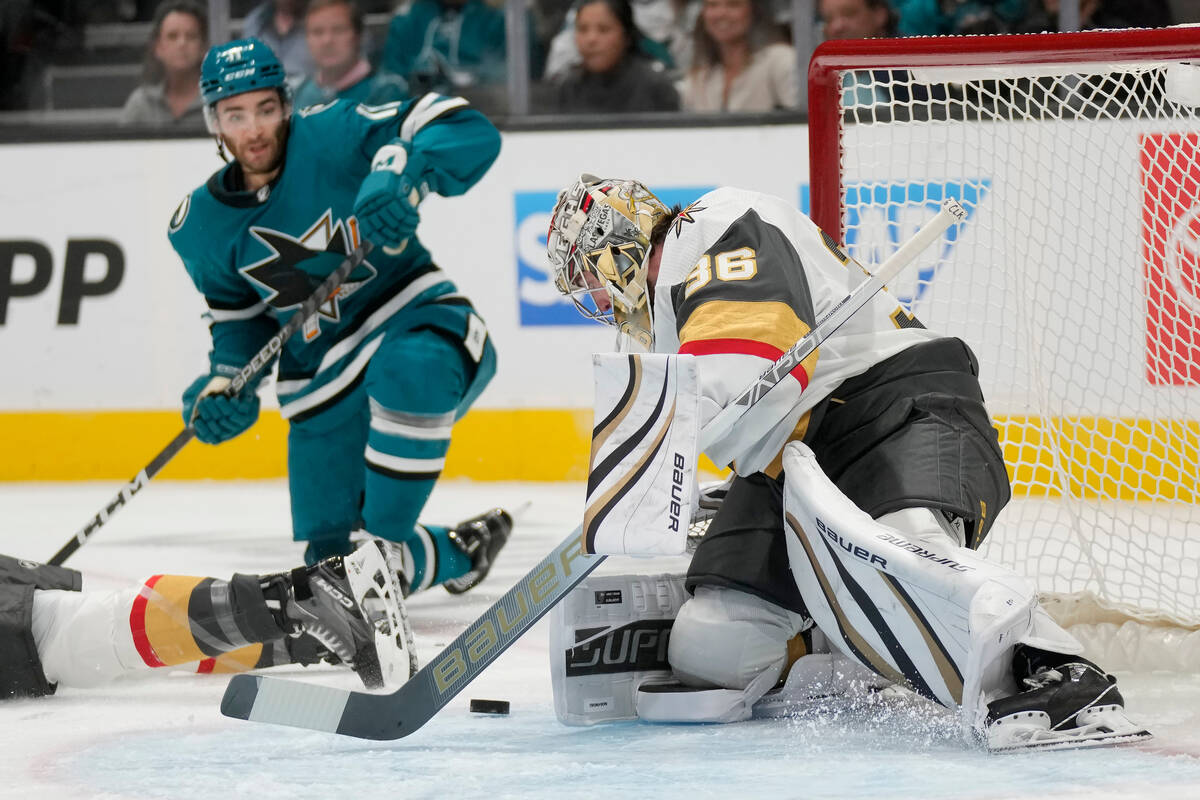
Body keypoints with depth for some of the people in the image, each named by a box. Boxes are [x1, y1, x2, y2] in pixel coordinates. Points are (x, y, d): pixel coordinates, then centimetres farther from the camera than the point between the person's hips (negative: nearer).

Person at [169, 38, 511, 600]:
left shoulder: (332, 137, -14)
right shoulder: (201, 226, 2)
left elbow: (469, 132, -20)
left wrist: (403, 174, -38)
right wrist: (226, 381, -1)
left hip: (415, 324, -5)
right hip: (322, 379, 5)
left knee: (410, 370, -43)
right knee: (331, 561, -3)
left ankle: (386, 543, -26)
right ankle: (458, 555, 28)